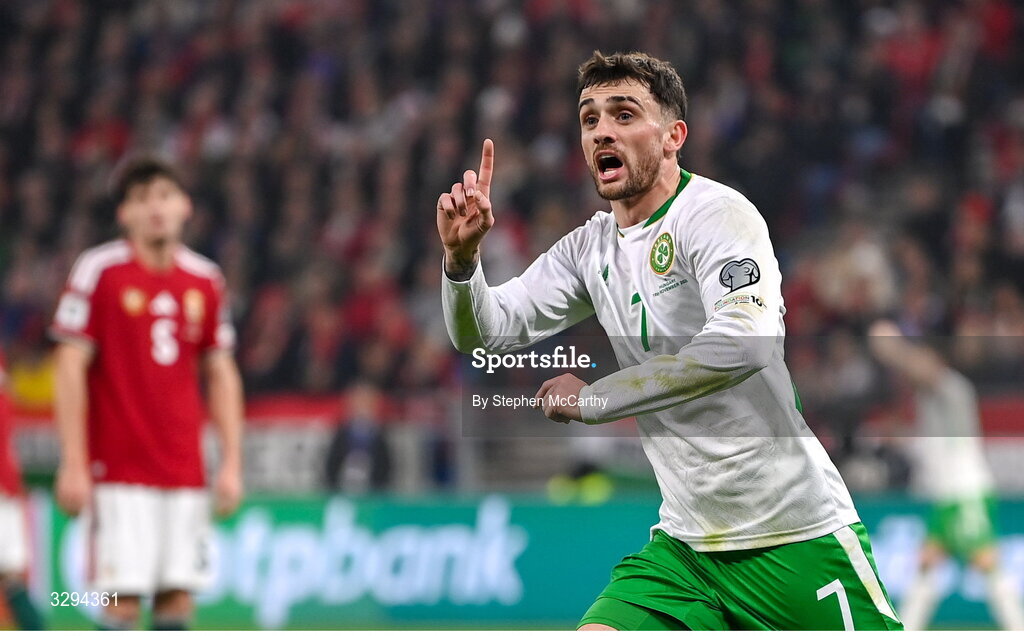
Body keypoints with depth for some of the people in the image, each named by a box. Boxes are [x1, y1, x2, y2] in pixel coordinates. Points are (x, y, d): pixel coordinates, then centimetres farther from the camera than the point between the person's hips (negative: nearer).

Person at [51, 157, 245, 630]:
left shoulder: (205, 280, 10)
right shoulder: (100, 271, -4)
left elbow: (221, 374, 15)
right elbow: (70, 368, -6)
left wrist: (231, 462, 8)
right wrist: (73, 464, -11)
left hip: (185, 474, 5)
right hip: (119, 471, -4)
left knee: (177, 599, 2)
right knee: (123, 601, -9)